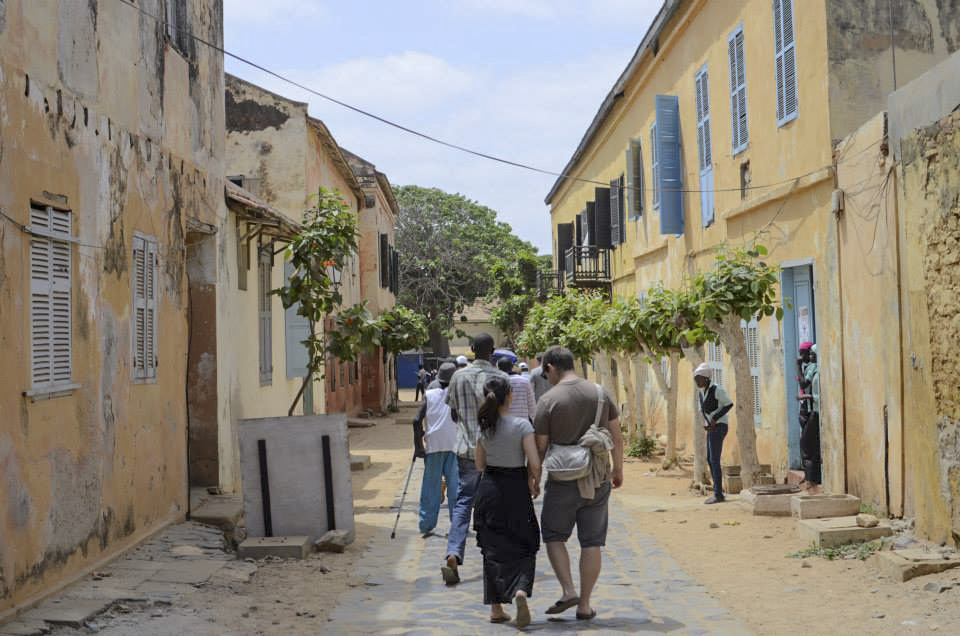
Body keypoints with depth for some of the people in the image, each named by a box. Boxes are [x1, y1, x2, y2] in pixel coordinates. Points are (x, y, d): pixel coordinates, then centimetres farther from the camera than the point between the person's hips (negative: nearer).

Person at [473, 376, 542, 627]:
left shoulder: (483, 427, 0)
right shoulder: (522, 425, -13)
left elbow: (480, 464, 9)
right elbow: (535, 463, -16)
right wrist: (535, 483, 2)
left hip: (489, 490, 3)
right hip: (515, 489, -3)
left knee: (494, 549, 11)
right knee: (523, 546, 9)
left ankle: (496, 608, 13)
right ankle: (521, 591, -18)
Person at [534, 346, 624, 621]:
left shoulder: (548, 400, -10)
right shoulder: (600, 393, 2)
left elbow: (540, 447, -7)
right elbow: (617, 437, 5)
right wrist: (618, 469, 18)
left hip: (562, 481, -3)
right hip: (597, 480, 3)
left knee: (554, 536, 14)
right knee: (592, 542, 8)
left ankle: (568, 590, -1)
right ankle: (584, 605, 11)